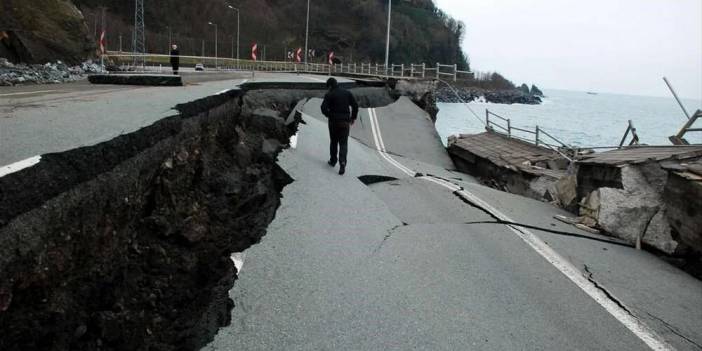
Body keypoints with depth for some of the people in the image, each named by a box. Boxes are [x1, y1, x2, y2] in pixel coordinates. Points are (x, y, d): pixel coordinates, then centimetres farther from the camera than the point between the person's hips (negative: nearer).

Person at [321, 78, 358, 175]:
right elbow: (355, 106, 2)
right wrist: (353, 118, 12)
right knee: (343, 144, 3)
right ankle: (342, 163, -15)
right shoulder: (347, 93, 4)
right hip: (345, 122, 2)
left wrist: (329, 115, 3)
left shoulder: (329, 95, -6)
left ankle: (333, 160, 30)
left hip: (334, 122, -2)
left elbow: (324, 108, -16)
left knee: (333, 141, 18)